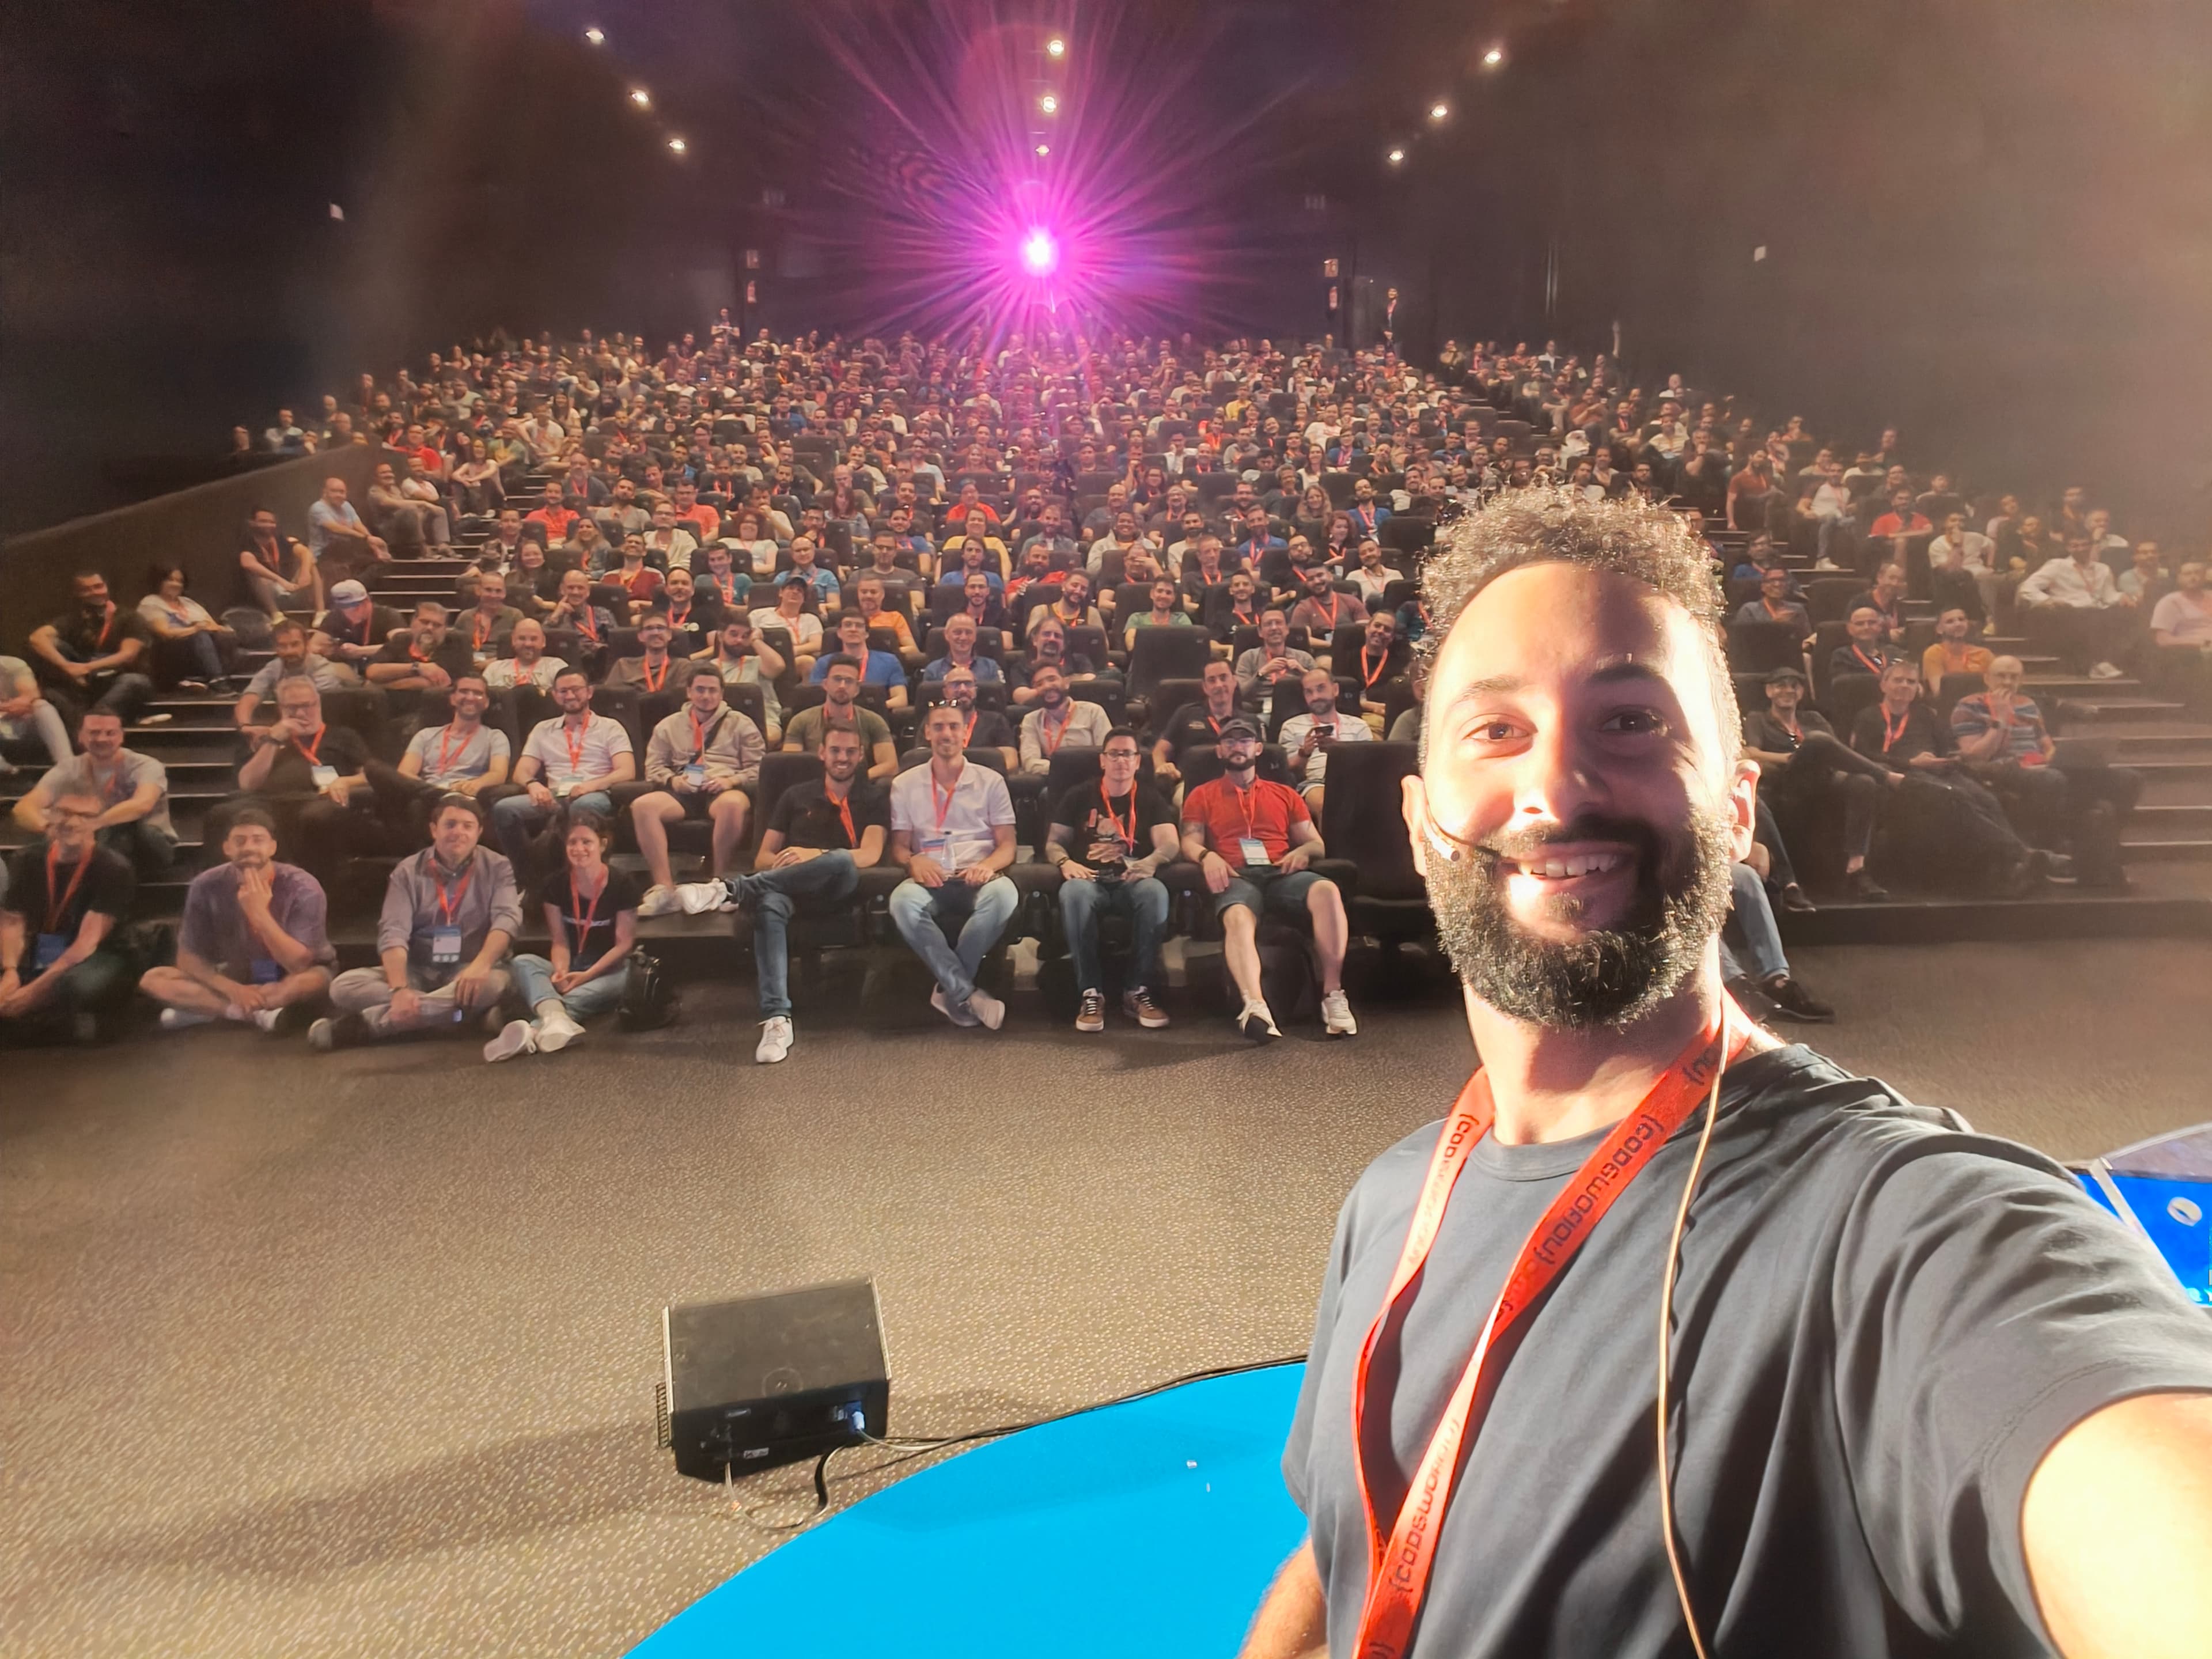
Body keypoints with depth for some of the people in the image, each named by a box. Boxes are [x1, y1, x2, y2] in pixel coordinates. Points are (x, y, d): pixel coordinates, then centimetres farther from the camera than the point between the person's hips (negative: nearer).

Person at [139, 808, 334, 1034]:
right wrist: (233, 989, -26)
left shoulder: (302, 888, -21)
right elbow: (188, 958, -9)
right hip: (235, 979, 3)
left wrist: (260, 914, -36)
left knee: (317, 978, -37)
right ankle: (259, 1014, -26)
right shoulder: (207, 887, -13)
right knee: (153, 979, -17)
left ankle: (207, 1010, -24)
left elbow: (299, 964, -27)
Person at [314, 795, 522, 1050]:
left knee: (496, 982, -38)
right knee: (344, 986, -22)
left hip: (469, 972, -2)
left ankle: (370, 1022, -34)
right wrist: (399, 988, -29)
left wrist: (481, 965, -37)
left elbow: (507, 918, -16)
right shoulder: (408, 871, 2)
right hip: (417, 971, 2)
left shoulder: (496, 868, 1)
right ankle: (468, 1014, -32)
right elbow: (393, 932, -10)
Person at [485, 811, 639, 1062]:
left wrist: (587, 975, -20)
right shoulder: (555, 885, 0)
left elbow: (624, 944, -8)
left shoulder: (622, 885, -9)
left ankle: (534, 1031, -60)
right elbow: (560, 941, 0)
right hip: (571, 970, 4)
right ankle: (557, 1020, -59)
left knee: (611, 985, -40)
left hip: (608, 971, -3)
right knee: (522, 962, -26)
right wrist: (561, 972, -23)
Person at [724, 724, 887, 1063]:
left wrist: (816, 856, -20)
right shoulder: (796, 796, 23)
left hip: (839, 887, -1)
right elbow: (763, 858, 17)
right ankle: (777, 1019, -48)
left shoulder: (874, 800, 16)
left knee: (842, 861, -38)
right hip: (790, 889, 2)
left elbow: (870, 855, -3)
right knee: (769, 904, -36)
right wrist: (786, 863, -9)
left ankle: (735, 889, -37)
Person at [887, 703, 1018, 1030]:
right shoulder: (905, 784, 17)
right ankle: (967, 993, -33)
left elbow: (1007, 845, 9)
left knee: (1004, 895, -37)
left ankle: (951, 990, -24)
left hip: (977, 879, 0)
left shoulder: (990, 781, 15)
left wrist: (988, 865, -15)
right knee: (903, 901, -37)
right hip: (931, 880, 0)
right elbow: (898, 846, 13)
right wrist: (914, 861, -13)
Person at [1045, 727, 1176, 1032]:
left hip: (1132, 883, 0)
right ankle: (1091, 994, -32)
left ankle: (1139, 992, -25)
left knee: (1155, 891, -36)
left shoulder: (1150, 799, 15)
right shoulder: (1079, 797, 15)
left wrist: (1151, 861, -24)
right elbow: (1053, 843, 10)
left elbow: (1170, 844, 0)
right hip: (1090, 881, 0)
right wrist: (1065, 862, -14)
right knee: (1073, 892, -38)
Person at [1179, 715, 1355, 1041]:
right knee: (1238, 917, -39)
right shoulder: (1203, 795, 26)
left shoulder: (1284, 794, 30)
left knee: (1327, 891, -33)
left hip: (1281, 874, 2)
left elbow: (1317, 843, 24)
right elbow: (1190, 841, 11)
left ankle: (1332, 995, -32)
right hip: (1236, 877, -2)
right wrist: (1207, 856, -12)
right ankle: (1254, 1006, -61)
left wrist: (1303, 851, -1)